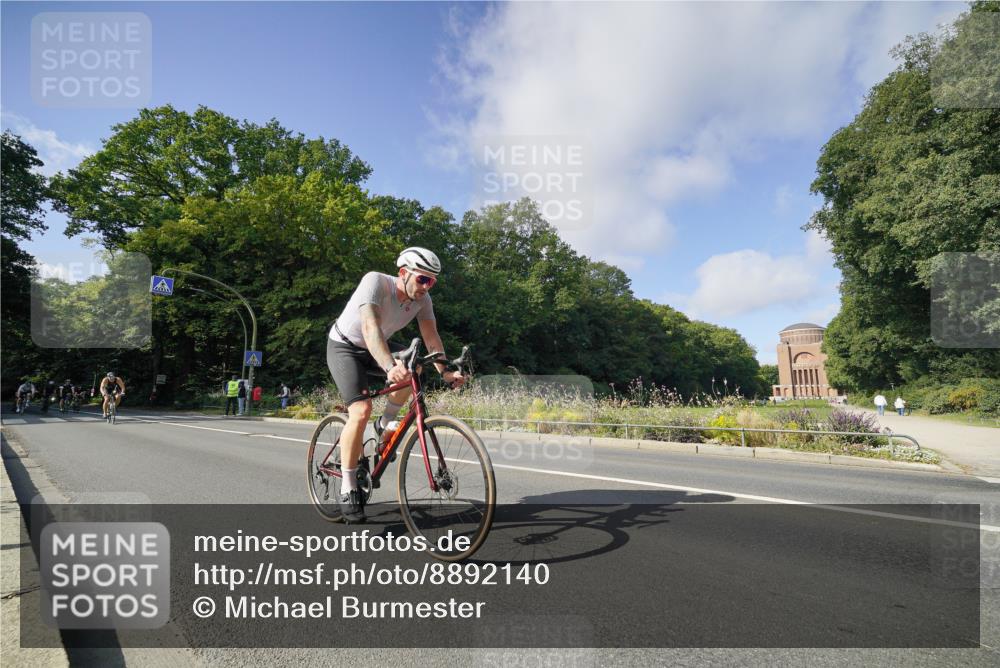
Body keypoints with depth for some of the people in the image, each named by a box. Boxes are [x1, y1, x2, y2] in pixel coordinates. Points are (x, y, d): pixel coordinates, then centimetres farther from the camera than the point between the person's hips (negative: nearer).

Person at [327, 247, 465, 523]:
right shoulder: (375, 281, -32)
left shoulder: (422, 299, -14)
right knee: (361, 410, -23)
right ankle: (348, 489, -9)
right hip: (344, 347, -5)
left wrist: (445, 370, -31)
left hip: (377, 347, 5)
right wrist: (390, 366, -59)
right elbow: (370, 327, -45)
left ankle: (385, 424, 2)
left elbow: (431, 337, -17)